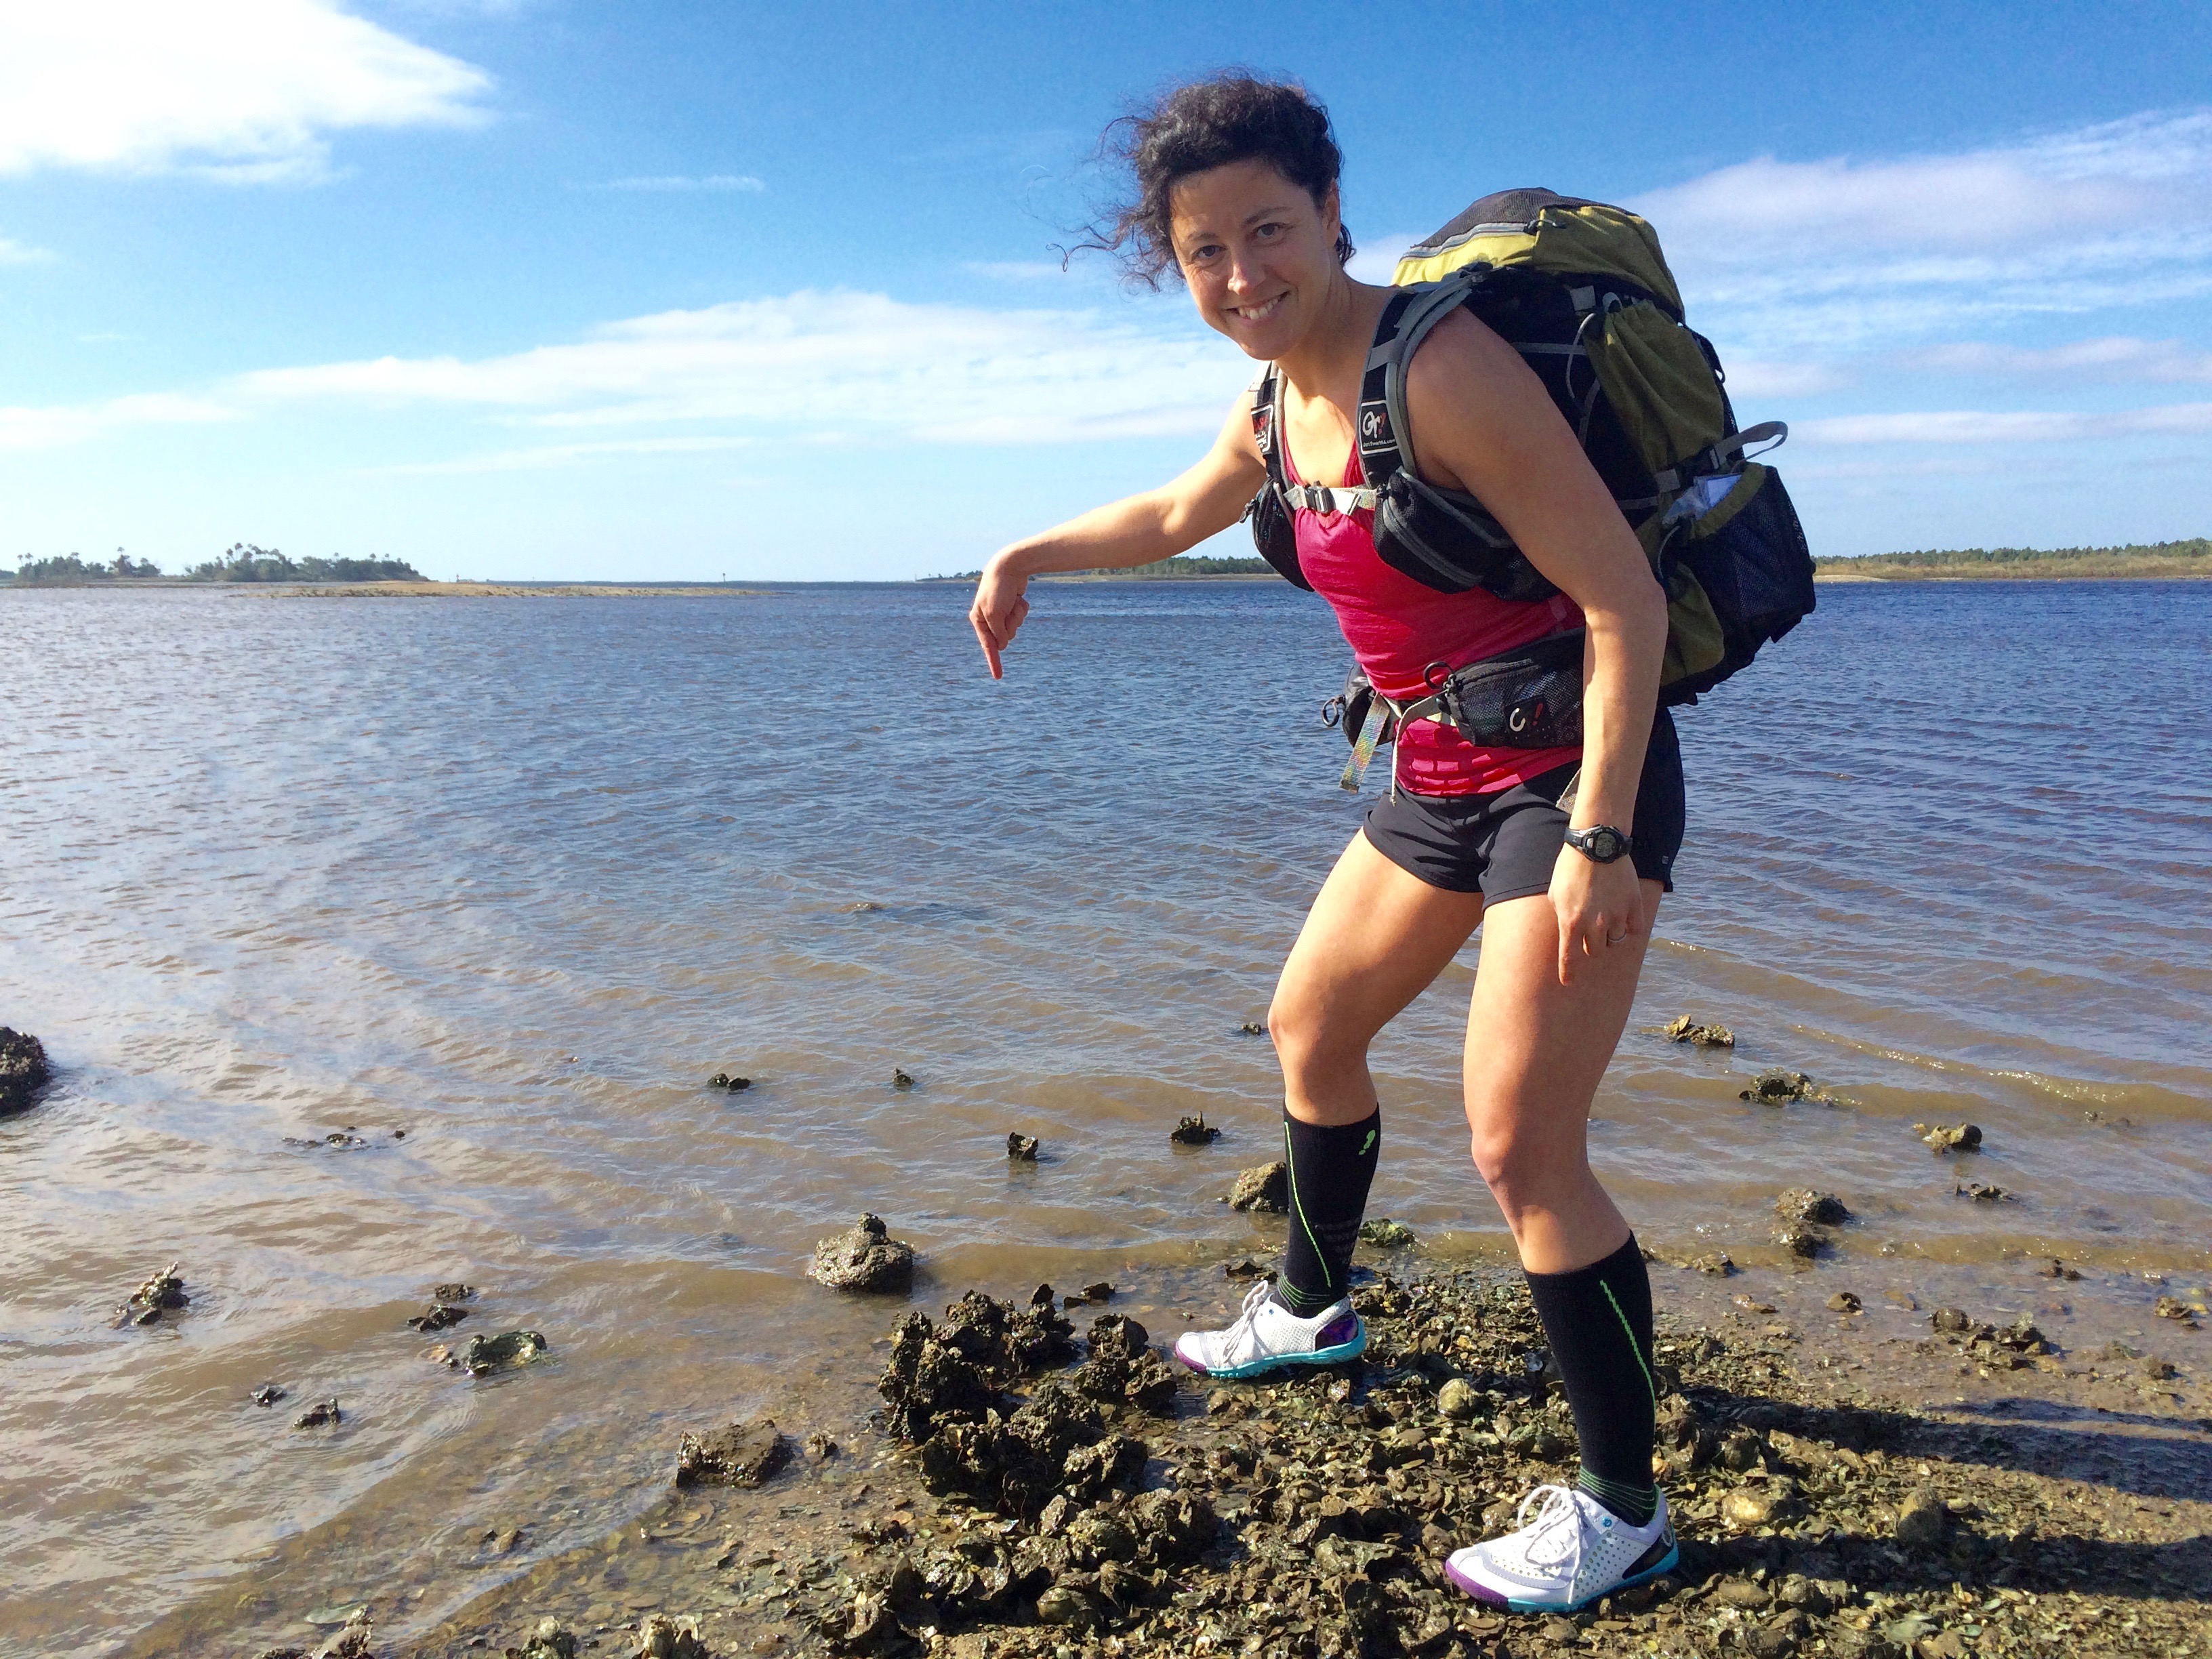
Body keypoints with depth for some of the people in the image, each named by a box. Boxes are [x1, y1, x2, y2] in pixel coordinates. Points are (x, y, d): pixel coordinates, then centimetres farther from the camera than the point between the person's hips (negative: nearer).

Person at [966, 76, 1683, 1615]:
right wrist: (1028, 554, 31)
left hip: (1571, 776, -9)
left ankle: (1622, 1509, 10)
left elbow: (1626, 598, -23)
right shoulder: (1283, 397, 5)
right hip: (1441, 780, 9)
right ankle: (1313, 1309, 44)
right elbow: (1176, 516, 28)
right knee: (1310, 1029, 20)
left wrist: (1596, 839, -26)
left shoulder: (1441, 365, -21)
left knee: (1520, 1146, -10)